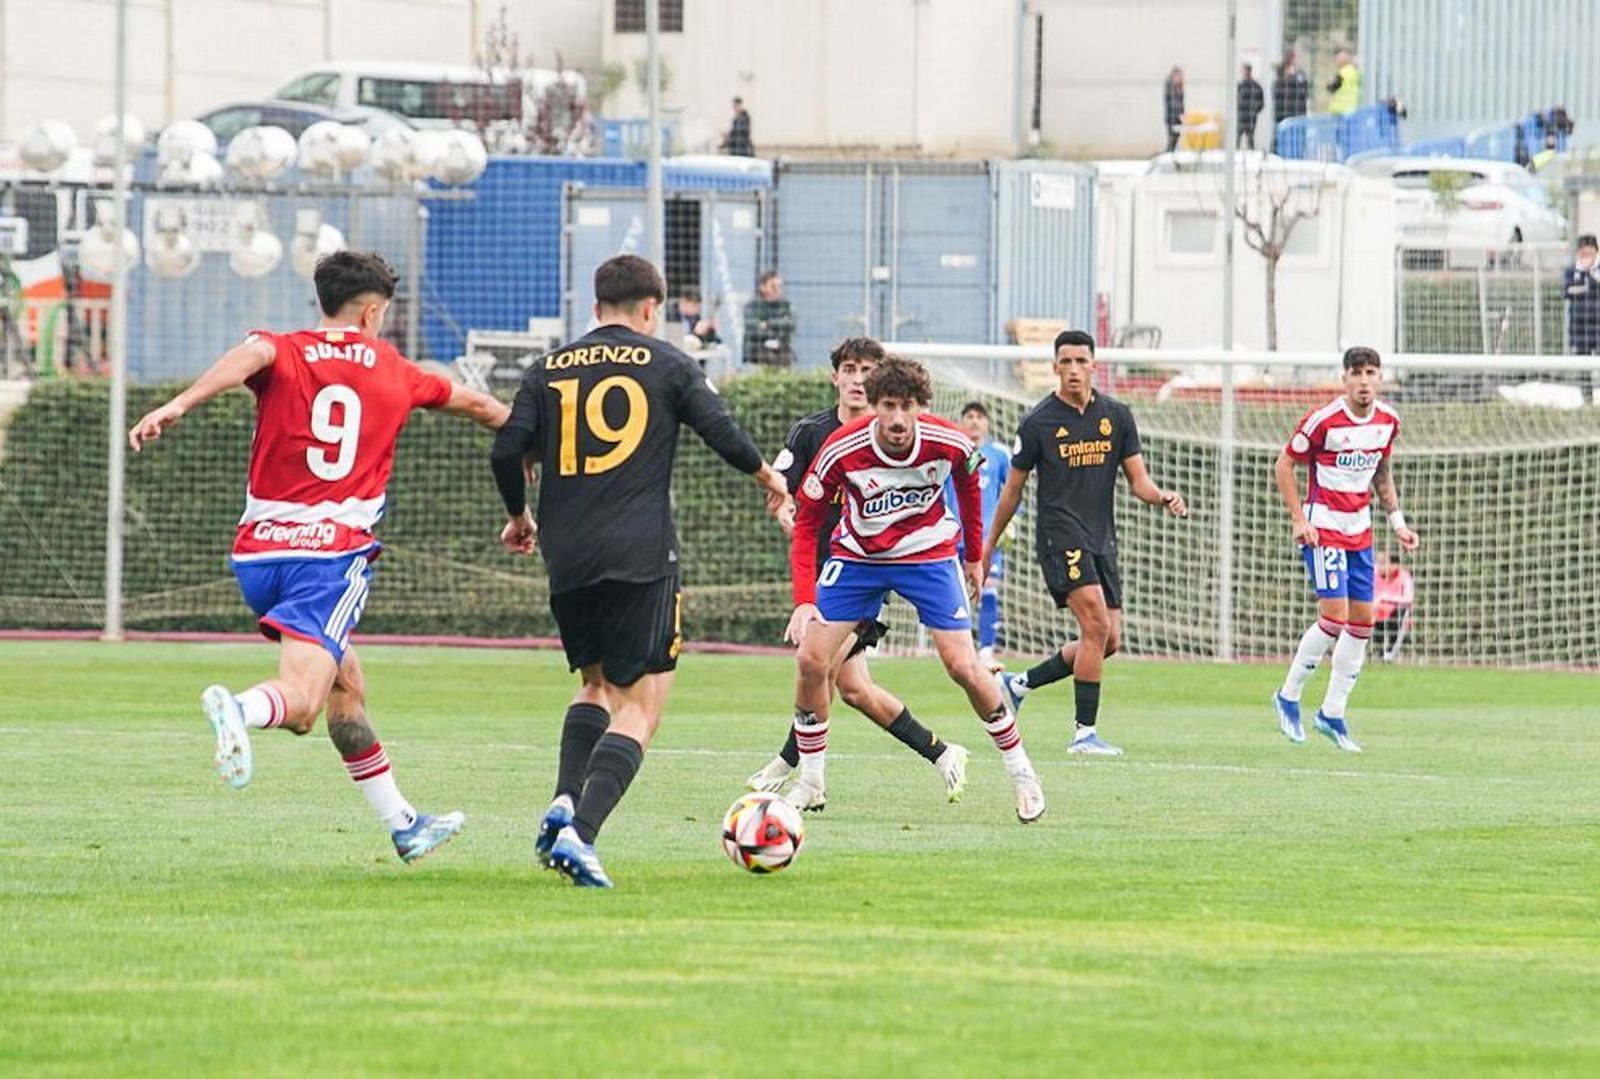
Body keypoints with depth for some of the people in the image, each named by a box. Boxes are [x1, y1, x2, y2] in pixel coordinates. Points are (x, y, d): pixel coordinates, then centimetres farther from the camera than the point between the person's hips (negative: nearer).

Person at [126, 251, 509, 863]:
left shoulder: (283, 354, 8)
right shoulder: (393, 373, 12)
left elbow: (251, 354, -19)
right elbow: (474, 405, 30)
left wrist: (177, 407, -33)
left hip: (259, 550, 3)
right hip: (335, 549, -3)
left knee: (345, 684, 21)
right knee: (299, 706, -17)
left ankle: (401, 823, 30)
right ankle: (240, 710, -51)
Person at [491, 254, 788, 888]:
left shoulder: (550, 371, 11)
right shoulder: (667, 365, 4)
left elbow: (507, 451, 3)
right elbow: (721, 432, -1)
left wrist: (519, 517, 21)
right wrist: (767, 477, 18)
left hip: (567, 560, 4)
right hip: (640, 557, -4)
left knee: (597, 684, 24)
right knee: (639, 705, -3)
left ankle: (564, 804, 2)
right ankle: (580, 834, -22)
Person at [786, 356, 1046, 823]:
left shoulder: (949, 443, -21)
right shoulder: (841, 451, -25)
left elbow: (968, 485, 4)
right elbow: (806, 524, -15)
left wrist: (975, 555, 13)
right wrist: (804, 600, -25)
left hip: (929, 554, -1)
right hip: (856, 555, 1)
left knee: (964, 668, -9)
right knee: (810, 660, -10)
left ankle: (1020, 771, 9)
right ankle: (810, 781, 7)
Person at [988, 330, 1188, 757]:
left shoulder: (1116, 416, 8)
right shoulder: (1038, 422, -2)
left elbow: (1138, 481, 9)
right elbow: (1013, 490, 6)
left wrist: (1164, 497, -14)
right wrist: (987, 548, 10)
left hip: (1102, 539, 6)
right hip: (1060, 535, -6)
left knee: (1109, 641, 3)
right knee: (1097, 625, -20)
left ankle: (1018, 683, 19)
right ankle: (1084, 732, -15)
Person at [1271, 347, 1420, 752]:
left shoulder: (1388, 422, 3)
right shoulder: (1324, 420, -16)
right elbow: (1284, 466, -8)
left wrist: (1397, 521, 13)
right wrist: (1299, 519, -15)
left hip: (1359, 530, 7)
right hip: (1323, 528, -7)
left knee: (1363, 620, 4)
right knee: (1335, 615, -15)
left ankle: (1333, 712, 14)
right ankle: (1289, 697, 3)